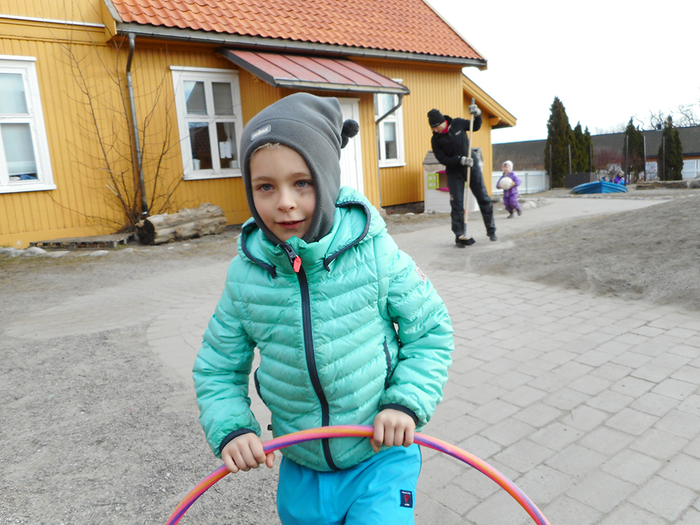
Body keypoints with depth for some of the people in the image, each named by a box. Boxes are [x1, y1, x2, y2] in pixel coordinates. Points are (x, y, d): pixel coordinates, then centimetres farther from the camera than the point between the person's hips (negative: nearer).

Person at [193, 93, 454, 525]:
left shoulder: (374, 254, -18)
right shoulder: (245, 274, -12)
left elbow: (432, 331, -7)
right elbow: (217, 368, 1)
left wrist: (407, 402, -18)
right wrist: (231, 428, -14)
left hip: (380, 459, -3)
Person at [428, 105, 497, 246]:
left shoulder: (458, 123, -6)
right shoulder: (436, 139, -10)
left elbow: (476, 127, 13)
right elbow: (442, 160, -13)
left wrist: (477, 115, -5)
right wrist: (460, 160, -23)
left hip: (472, 167, 1)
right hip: (454, 172, -1)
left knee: (483, 198, 5)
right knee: (457, 204, -5)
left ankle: (491, 231, 19)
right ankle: (460, 236, 6)